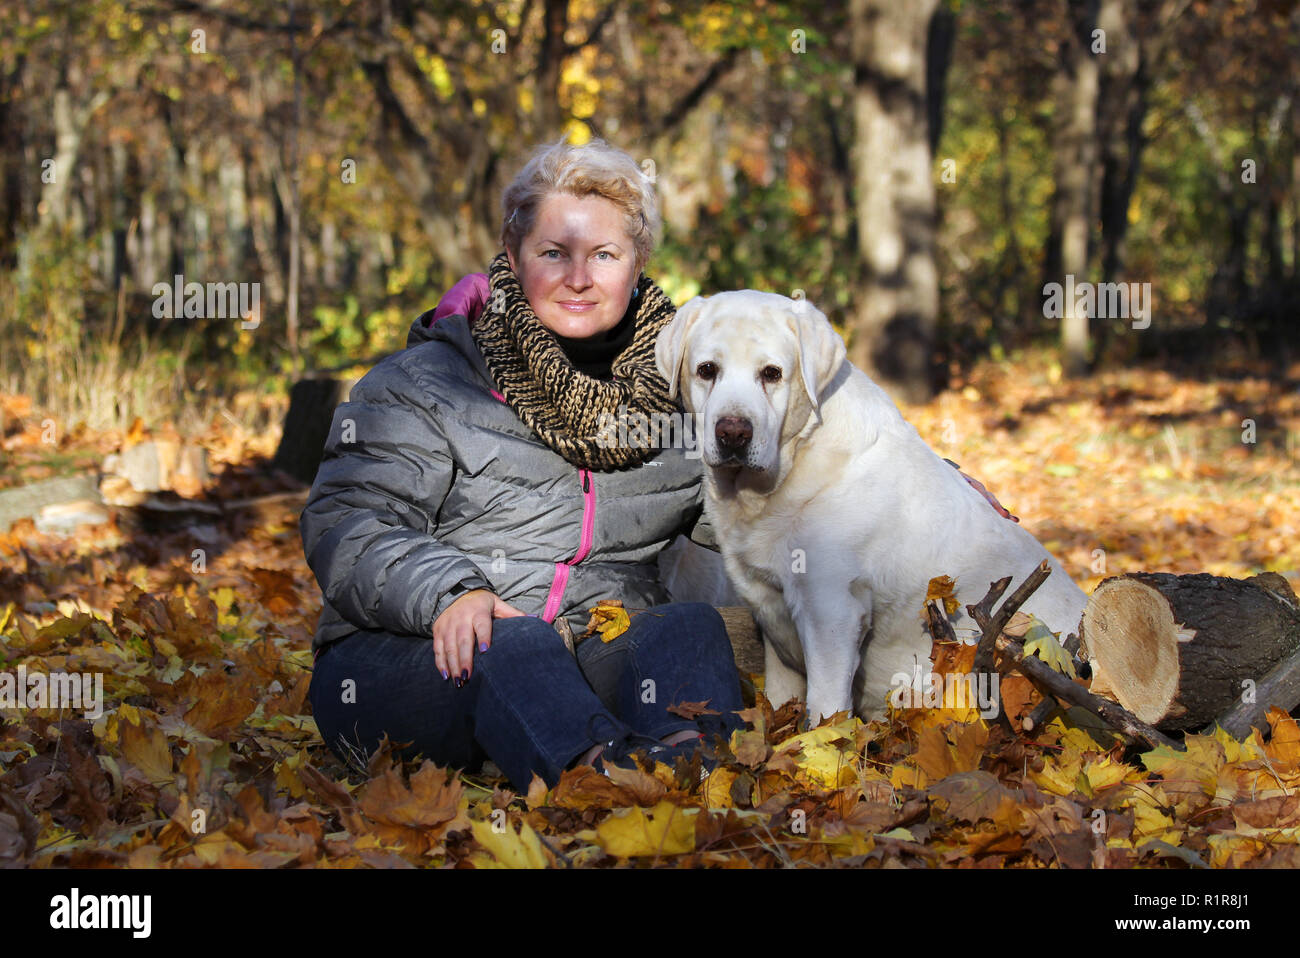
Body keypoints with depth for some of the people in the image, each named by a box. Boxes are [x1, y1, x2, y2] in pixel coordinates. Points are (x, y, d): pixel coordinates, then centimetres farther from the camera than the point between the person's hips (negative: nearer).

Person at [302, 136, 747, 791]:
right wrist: (446, 593, -25)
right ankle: (601, 766, -66)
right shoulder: (422, 385, 3)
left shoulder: (670, 391, 16)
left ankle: (693, 762, -58)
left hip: (594, 663, 3)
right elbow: (346, 526, -6)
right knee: (511, 643, -35)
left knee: (689, 627, -26)